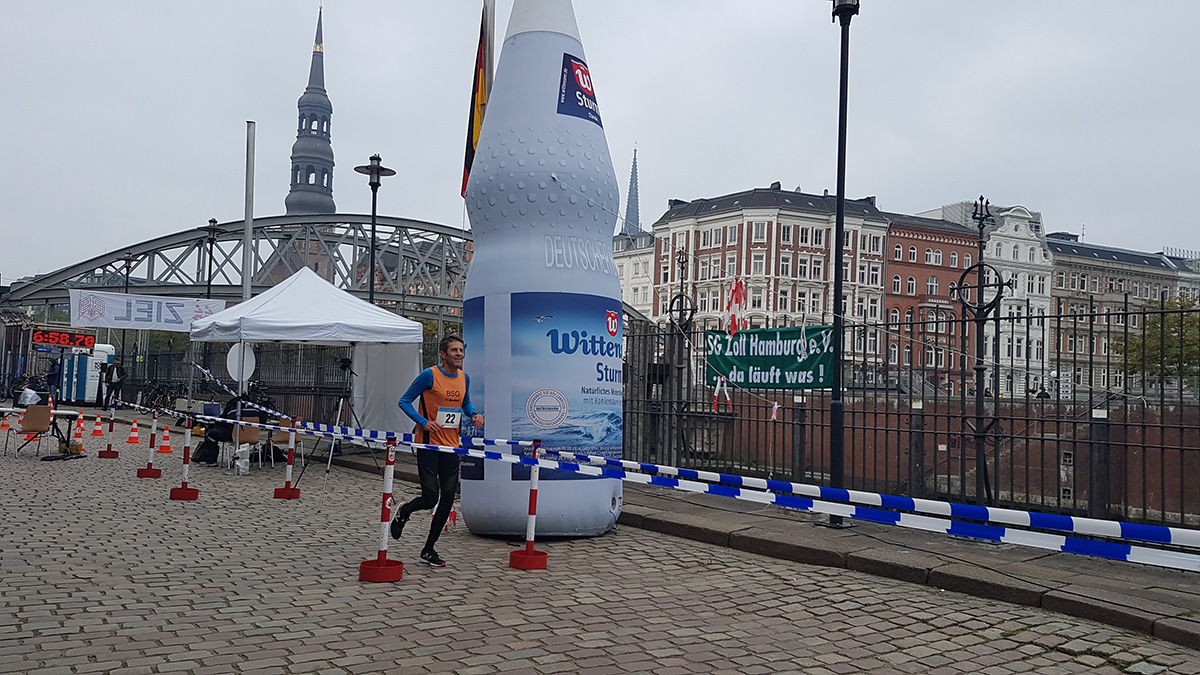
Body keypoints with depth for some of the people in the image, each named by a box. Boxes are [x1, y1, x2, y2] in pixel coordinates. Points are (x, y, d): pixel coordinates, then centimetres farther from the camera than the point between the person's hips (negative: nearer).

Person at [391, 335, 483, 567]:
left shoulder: (464, 378, 7)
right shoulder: (429, 375, -11)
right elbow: (404, 401, -6)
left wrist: (474, 415, 3)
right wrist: (424, 422, -20)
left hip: (451, 446, 6)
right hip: (428, 445, -6)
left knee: (448, 499, 4)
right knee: (430, 499, -7)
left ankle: (428, 550, 18)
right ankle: (403, 513, 29)